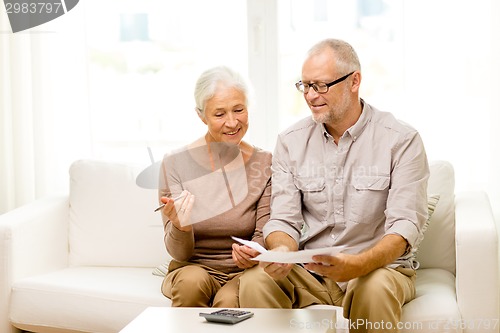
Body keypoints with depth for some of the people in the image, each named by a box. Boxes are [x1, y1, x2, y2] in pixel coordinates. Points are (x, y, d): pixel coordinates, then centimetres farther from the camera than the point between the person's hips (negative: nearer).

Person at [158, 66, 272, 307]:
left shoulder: (265, 164, -3)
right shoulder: (175, 164, -6)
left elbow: (264, 233, -4)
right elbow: (179, 253, -7)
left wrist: (252, 253, -28)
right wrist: (180, 227, -31)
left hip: (243, 272, -1)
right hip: (192, 267, 1)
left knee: (229, 300, -32)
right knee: (193, 281, -31)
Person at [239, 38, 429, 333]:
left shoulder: (402, 140, -6)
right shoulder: (291, 141, 6)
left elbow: (404, 225, -15)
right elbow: (284, 221, 2)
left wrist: (358, 264, -33)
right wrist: (282, 252, -23)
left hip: (379, 265, -2)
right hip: (308, 272, 3)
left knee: (374, 289, -37)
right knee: (255, 283, -26)